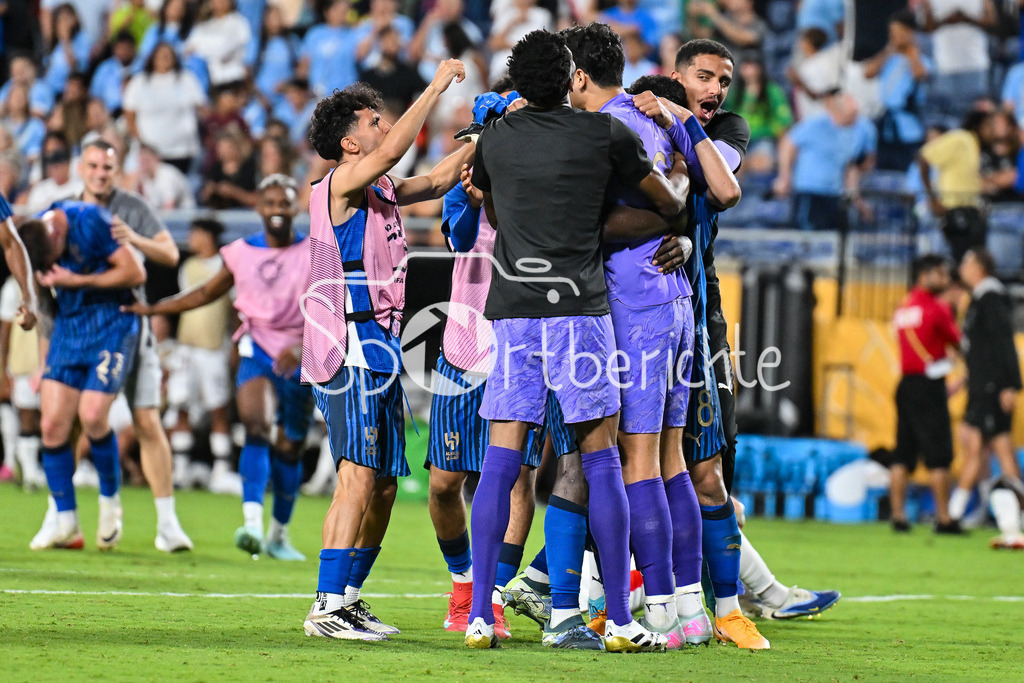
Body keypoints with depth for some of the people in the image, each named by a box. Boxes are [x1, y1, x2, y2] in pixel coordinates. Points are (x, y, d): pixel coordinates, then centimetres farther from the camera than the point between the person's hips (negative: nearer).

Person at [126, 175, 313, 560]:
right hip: (257, 352, 0)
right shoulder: (242, 253, 5)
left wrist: (301, 348, -25)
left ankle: (278, 535, 26)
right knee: (257, 428, -24)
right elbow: (208, 292, 19)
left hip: (300, 360, 0)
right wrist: (153, 309, 17)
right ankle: (252, 524, -37)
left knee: (288, 449, 8)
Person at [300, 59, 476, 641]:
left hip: (379, 350, 10)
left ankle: (348, 598, 17)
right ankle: (328, 609, -20)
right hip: (349, 348, -10)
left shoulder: (381, 191, 19)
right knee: (359, 478, -17)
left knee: (384, 485, 10)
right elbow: (392, 150, -23)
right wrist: (436, 87, -16)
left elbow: (439, 180, 28)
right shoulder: (340, 186, -8)